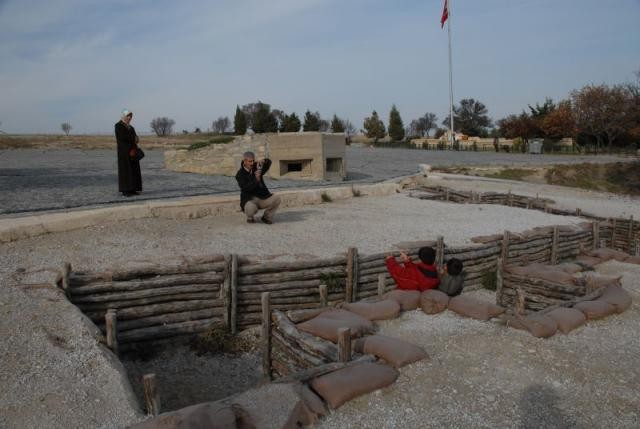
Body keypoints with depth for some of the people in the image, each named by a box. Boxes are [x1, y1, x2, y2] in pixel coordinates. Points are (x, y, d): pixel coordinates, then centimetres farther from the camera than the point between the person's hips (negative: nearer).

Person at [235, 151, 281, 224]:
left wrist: (263, 161, -20)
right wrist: (256, 179, -31)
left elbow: (269, 162, 3)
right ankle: (250, 217, 2)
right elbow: (246, 188, -20)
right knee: (251, 208, -38)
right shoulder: (240, 174, -7)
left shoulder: (256, 167, 7)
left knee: (276, 199, -19)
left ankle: (266, 217, 3)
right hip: (250, 200, -5)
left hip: (263, 198, 5)